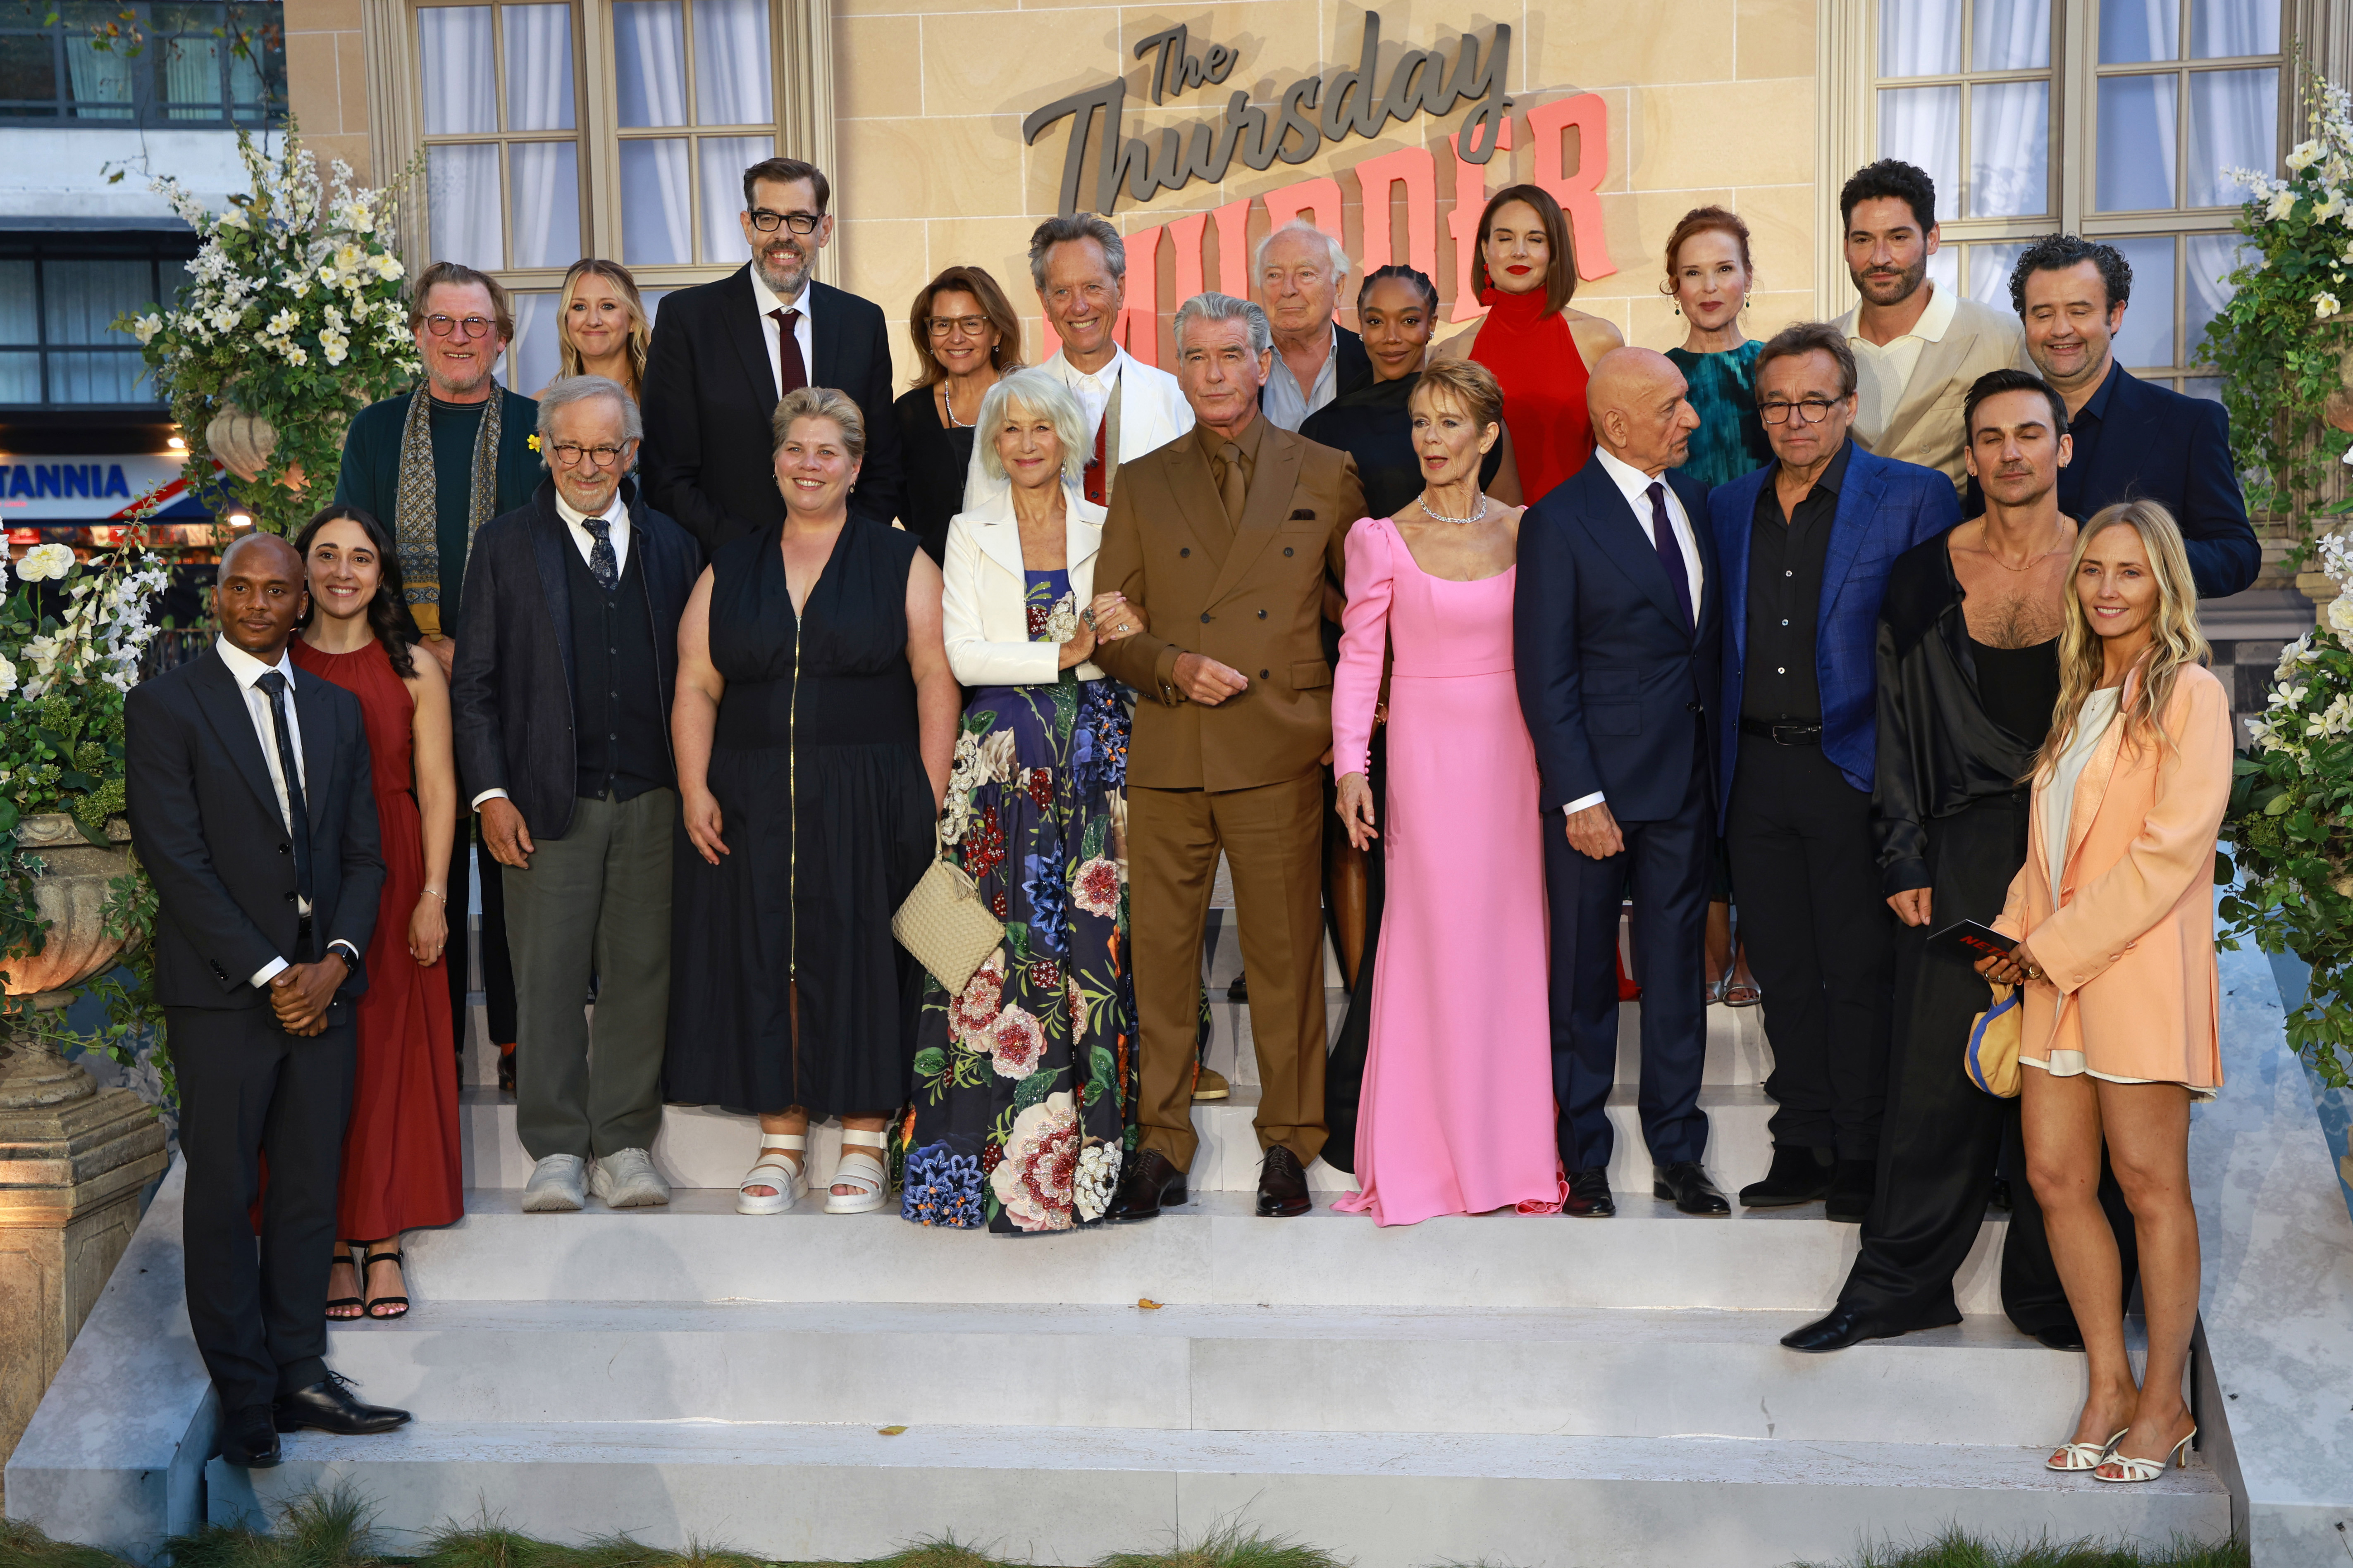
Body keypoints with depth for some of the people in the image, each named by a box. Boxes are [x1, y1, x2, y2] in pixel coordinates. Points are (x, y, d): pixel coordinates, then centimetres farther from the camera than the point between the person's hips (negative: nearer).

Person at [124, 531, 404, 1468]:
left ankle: (300, 1374, 16)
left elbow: (363, 854, 12)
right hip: (222, 996, -4)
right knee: (223, 1196, 1)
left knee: (311, 1188, 7)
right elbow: (175, 859, -9)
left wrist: (335, 961, -5)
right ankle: (244, 1397, 9)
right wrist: (269, 974, -13)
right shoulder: (165, 706, -2)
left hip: (323, 988, 5)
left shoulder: (338, 710, 14)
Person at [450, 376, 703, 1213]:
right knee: (548, 977, 0)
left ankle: (624, 1144, 13)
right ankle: (556, 1150, 9)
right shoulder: (507, 546, 6)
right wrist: (490, 792, -4)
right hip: (550, 799, -2)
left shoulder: (671, 545, 12)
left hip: (652, 798, 2)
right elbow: (476, 682, 4)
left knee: (641, 971, 4)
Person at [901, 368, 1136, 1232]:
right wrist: (1062, 655, -11)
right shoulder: (971, 535, 10)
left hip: (1096, 761, 1)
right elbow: (964, 655, -2)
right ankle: (1005, 1155, 0)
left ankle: (1091, 1151, 1)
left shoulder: (1109, 531, 11)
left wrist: (1124, 638, -13)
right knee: (1003, 944, -5)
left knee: (1093, 935, -4)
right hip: (1000, 766, 0)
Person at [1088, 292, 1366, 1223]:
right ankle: (1161, 1146, 13)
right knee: (1161, 954, 3)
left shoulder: (1327, 477, 8)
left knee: (1285, 954, 2)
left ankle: (1288, 1145, 15)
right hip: (1167, 759, 2)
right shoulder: (1143, 485, 12)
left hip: (1280, 758, -1)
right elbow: (1110, 624, 9)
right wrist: (1173, 667, -8)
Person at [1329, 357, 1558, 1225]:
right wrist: (1350, 766, -10)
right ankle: (1436, 1149, 9)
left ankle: (1516, 1144, 16)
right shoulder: (1383, 540, -1)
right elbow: (1358, 658, -1)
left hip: (1515, 755, 3)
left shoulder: (1525, 531, 6)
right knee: (1438, 943, -1)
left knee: (1517, 941, 5)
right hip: (1430, 756, -3)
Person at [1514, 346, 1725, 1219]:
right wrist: (1581, 797, -15)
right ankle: (1582, 1160, 18)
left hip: (1686, 784, 5)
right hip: (1599, 787, -5)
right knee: (1584, 980, 6)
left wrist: (1716, 760, 5)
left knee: (1676, 967, 11)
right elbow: (1544, 676, -11)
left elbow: (1707, 639, 12)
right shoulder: (1559, 523, -10)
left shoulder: (1692, 499, 9)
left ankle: (1678, 1154, 22)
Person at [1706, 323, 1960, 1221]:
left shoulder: (1914, 500, -3)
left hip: (1854, 769, -5)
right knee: (1783, 973, 10)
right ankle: (1804, 1146, 21)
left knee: (1859, 973, 1)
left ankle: (1862, 1157, 12)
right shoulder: (1728, 507, 11)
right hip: (1756, 770, 5)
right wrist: (1722, 760, 10)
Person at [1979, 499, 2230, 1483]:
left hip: (2138, 966, -7)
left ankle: (2164, 1404, 9)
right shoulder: (2080, 698, 17)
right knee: (2056, 1178, 5)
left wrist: (2058, 946, -12)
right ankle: (2109, 1387, 16)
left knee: (2150, 1186, -1)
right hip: (2056, 970, 7)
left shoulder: (2189, 695, -6)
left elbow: (2171, 849, -13)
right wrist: (2019, 938, 3)